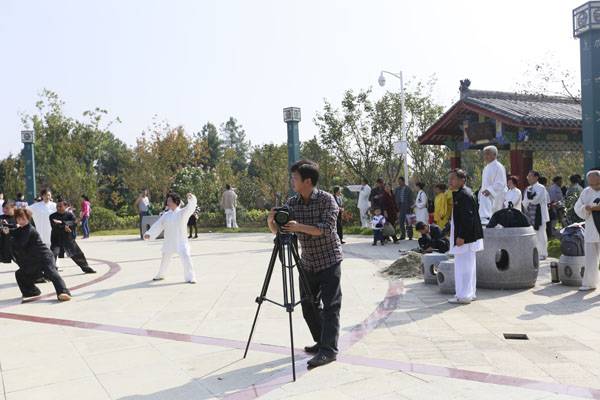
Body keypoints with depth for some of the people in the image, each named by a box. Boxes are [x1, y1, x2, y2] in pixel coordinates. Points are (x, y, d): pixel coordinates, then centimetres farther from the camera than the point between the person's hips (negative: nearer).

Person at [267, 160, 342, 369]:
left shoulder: (327, 199, -13)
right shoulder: (292, 202, 2)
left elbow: (327, 228, -24)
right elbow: (278, 230, 2)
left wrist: (299, 227, -31)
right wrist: (271, 220, -20)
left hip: (329, 261, -6)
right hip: (307, 262, 6)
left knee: (330, 306, -7)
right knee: (308, 305, 10)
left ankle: (329, 350, -5)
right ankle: (321, 342, 24)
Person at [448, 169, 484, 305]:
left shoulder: (464, 195, -18)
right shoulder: (459, 194, 13)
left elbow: (467, 218, -23)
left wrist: (461, 236, -22)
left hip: (465, 237, -10)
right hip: (467, 236, 10)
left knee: (463, 265, -4)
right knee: (467, 265, 16)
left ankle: (464, 295, 3)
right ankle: (469, 293, 26)